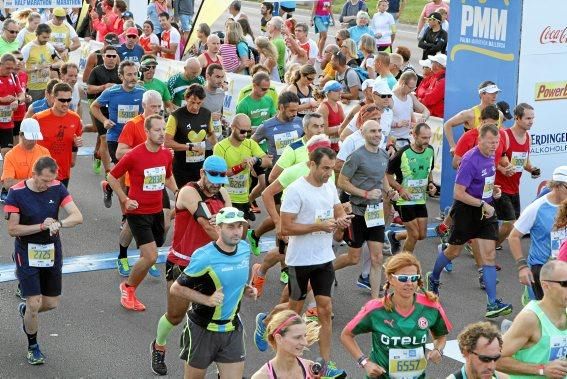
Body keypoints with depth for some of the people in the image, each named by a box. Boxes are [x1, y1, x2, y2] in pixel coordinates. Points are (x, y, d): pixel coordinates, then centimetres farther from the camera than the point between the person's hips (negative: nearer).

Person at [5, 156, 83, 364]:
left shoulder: (57, 188, -7)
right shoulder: (16, 193, -16)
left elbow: (77, 217, -13)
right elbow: (12, 229, -15)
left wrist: (59, 223, -32)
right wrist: (41, 226, -24)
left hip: (52, 252, 4)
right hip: (27, 253, -4)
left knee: (51, 303, 10)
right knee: (34, 304, -7)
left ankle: (25, 310, 44)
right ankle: (33, 346, 17)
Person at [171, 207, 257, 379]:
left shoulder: (245, 249, -2)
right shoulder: (204, 257, -22)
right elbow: (176, 288, -15)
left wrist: (245, 289, -1)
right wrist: (208, 299, -23)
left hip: (232, 328, 5)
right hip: (203, 330, -5)